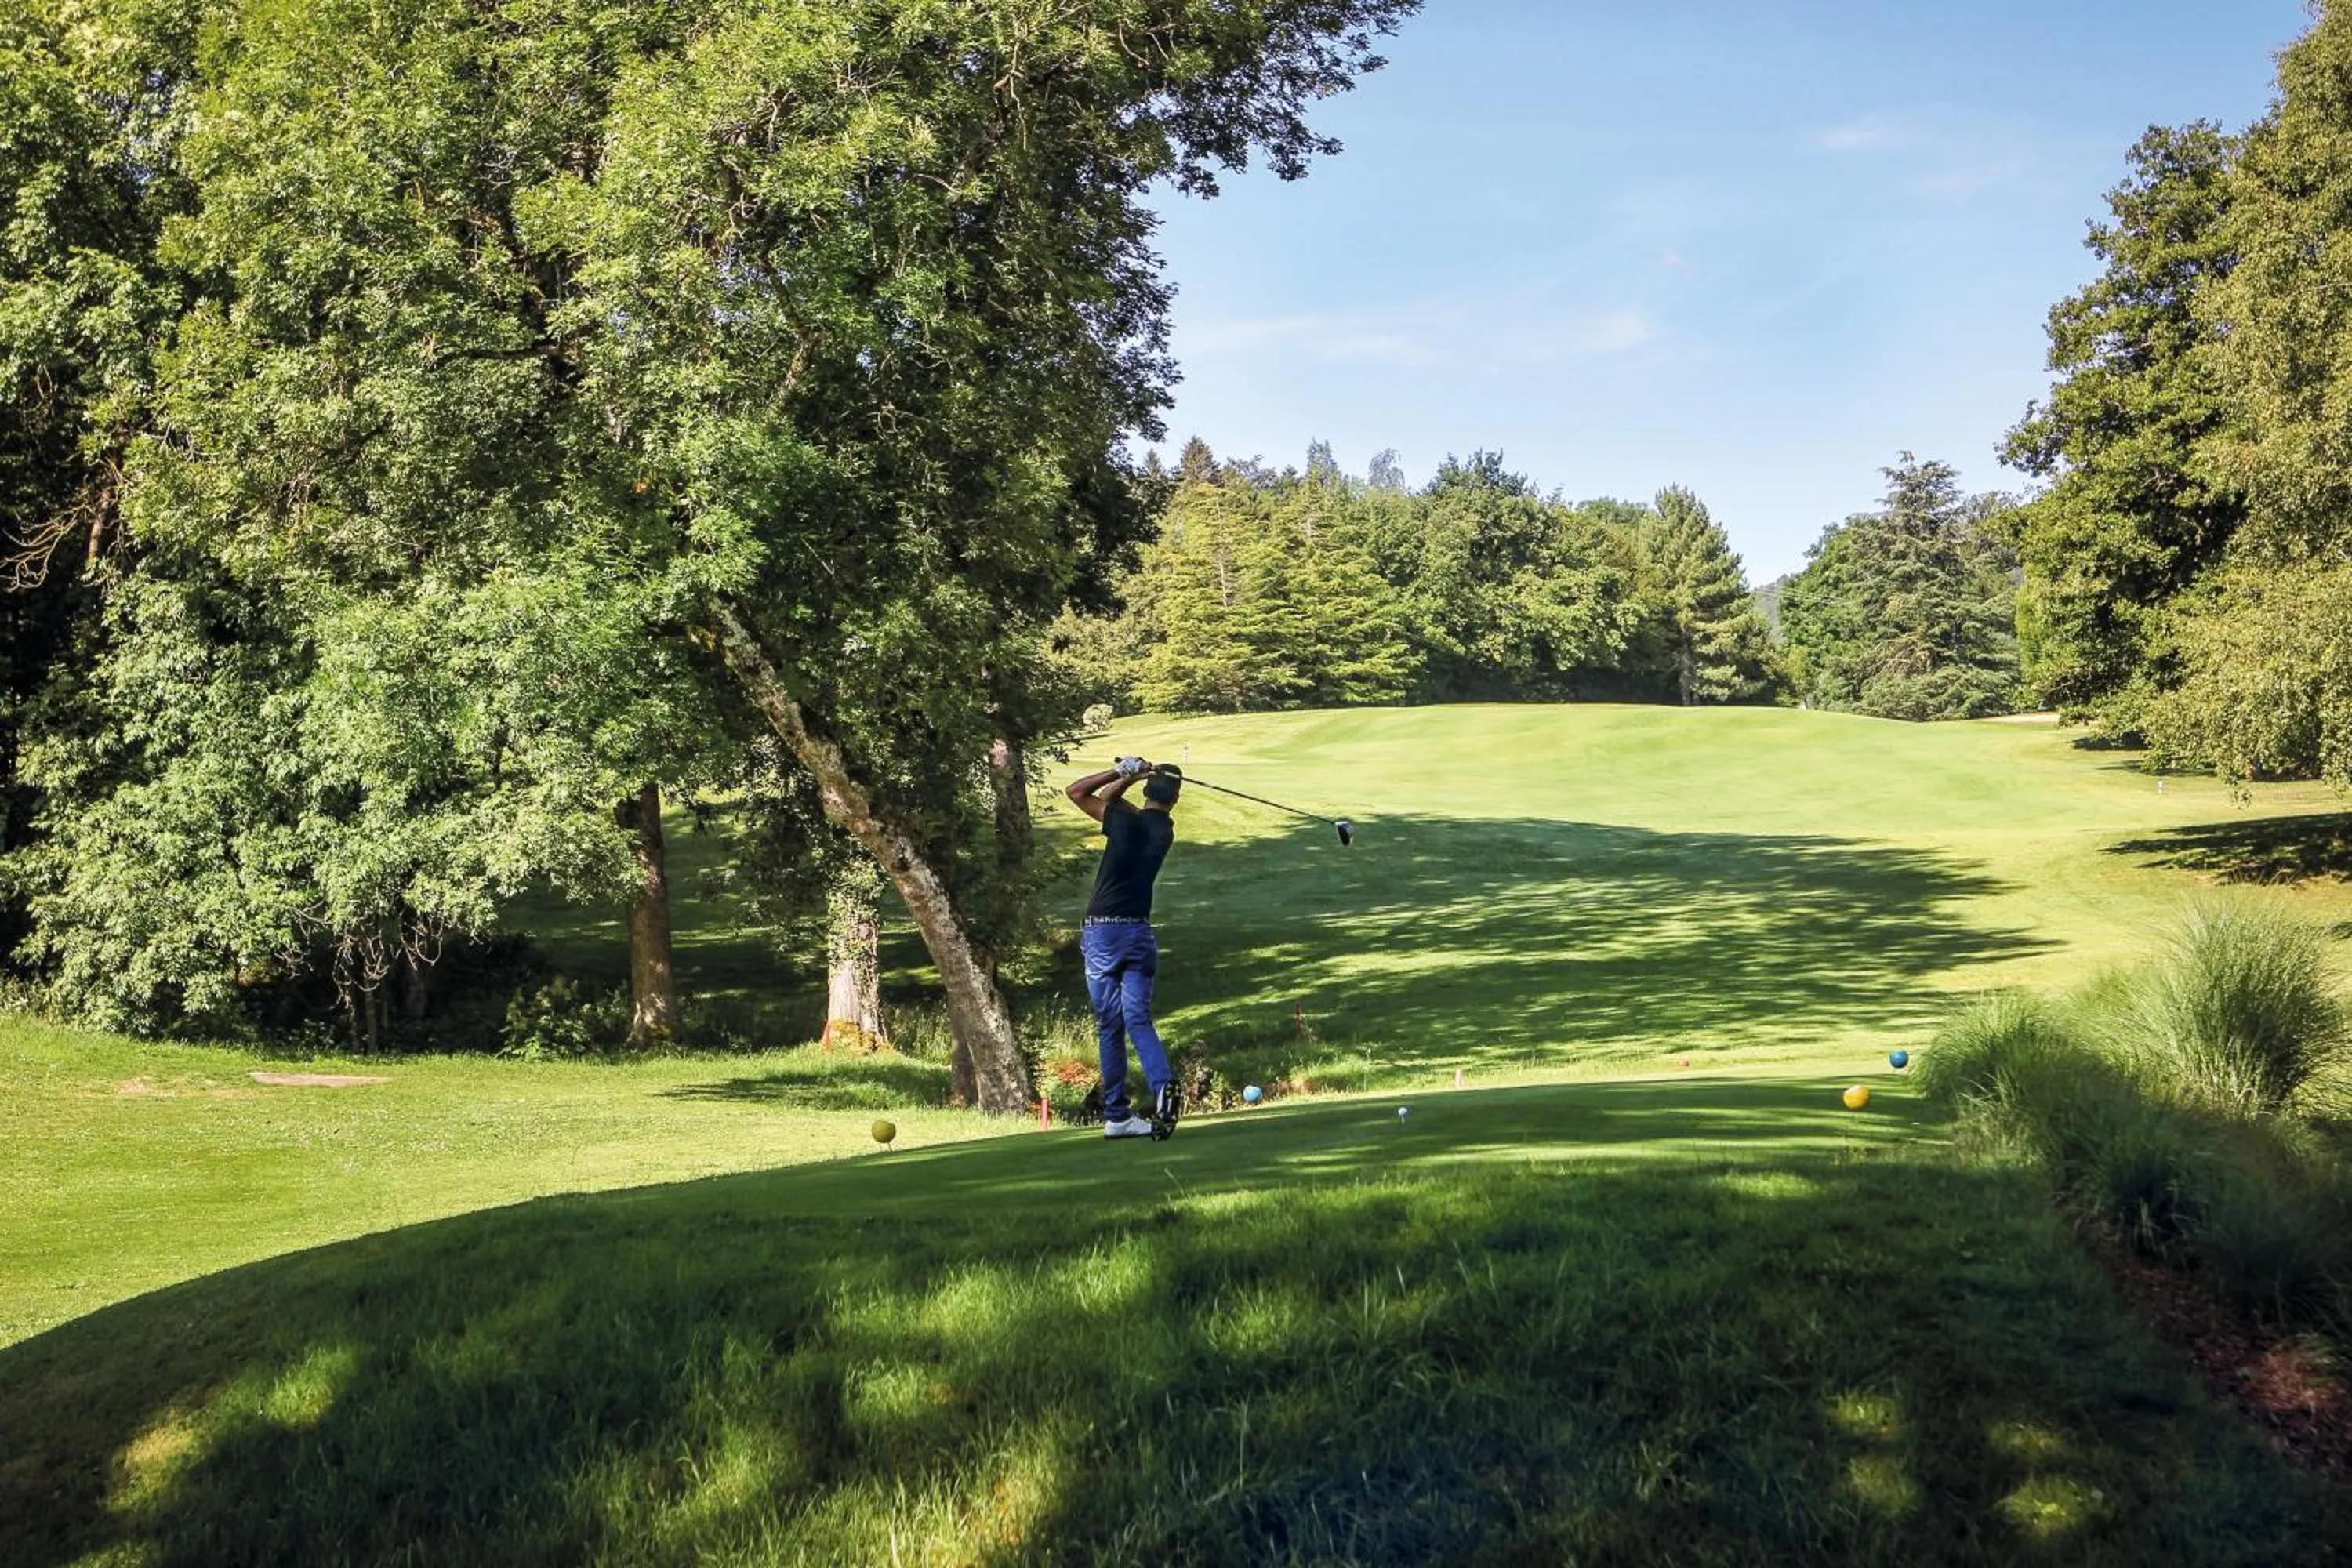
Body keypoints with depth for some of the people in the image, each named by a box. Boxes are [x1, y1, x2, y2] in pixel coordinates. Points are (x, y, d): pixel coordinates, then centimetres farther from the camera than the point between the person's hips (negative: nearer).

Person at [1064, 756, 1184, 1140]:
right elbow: (1108, 799, 15)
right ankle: (1163, 1085, -25)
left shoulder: (1124, 820, -8)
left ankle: (1116, 1115, 6)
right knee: (1138, 1020, 1)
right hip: (1140, 932, 3)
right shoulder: (1165, 830, 6)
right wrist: (1129, 777, 0)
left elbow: (1075, 792, 5)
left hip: (1103, 933, -3)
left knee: (1109, 1027, 3)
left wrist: (1124, 773, 1)